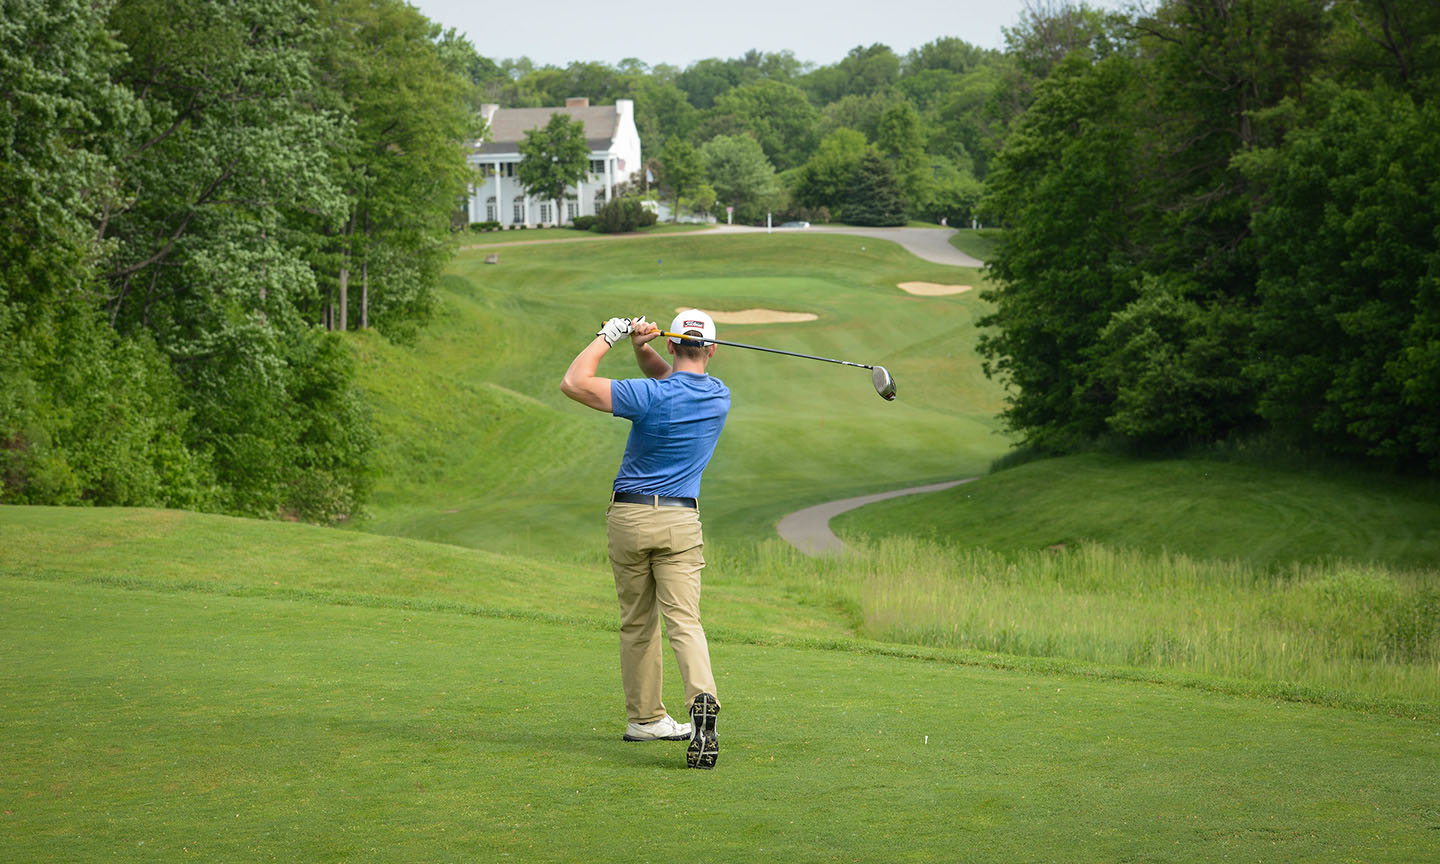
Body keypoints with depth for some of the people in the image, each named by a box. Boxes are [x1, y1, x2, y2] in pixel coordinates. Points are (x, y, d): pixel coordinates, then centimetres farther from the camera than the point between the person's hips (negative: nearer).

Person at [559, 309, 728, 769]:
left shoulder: (651, 396, -13)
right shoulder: (719, 395, 2)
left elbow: (573, 382, -12)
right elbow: (670, 378, 20)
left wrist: (608, 336, -2)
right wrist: (642, 348, 1)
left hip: (628, 517, -2)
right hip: (681, 520, 2)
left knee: (637, 623, 12)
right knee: (684, 620, -7)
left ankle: (644, 717, 20)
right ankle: (702, 699, -31)